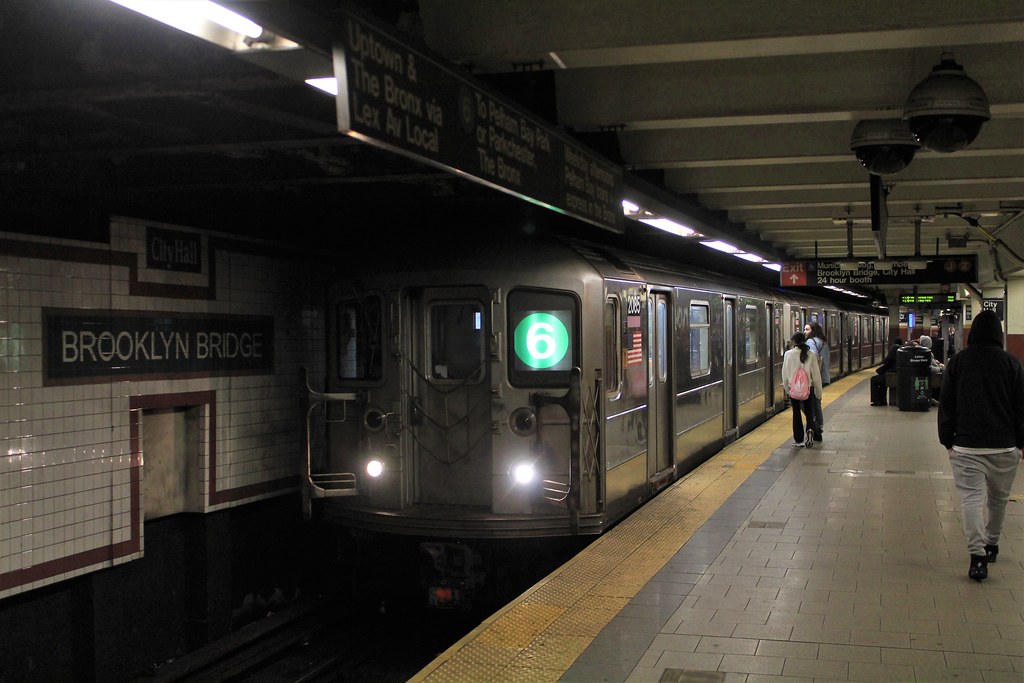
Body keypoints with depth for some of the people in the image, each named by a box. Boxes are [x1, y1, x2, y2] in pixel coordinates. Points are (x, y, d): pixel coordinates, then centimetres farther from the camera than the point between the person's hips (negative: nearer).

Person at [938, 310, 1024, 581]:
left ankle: (978, 555, -18)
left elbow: (946, 404, 3)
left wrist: (947, 440, 9)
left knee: (971, 497, -5)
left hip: (967, 445, -1)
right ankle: (991, 544, 32)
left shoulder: (957, 362, 1)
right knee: (999, 498, 18)